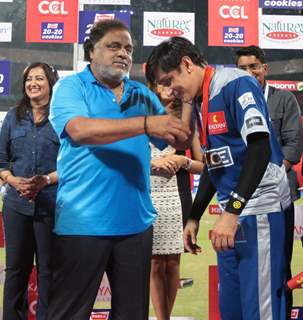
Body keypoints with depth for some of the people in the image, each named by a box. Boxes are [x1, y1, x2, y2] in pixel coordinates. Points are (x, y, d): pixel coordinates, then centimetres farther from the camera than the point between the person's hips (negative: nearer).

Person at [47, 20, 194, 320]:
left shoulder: (143, 95, 12)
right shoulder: (70, 87, -3)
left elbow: (179, 141, 10)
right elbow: (80, 129, -23)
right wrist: (145, 124, -29)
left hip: (136, 222, 5)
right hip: (83, 222, -5)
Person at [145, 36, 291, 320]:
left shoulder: (236, 84, -11)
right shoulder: (200, 102, 14)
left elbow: (260, 148, -22)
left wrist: (232, 211, -26)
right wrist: (194, 218, 18)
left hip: (259, 211, -9)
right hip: (232, 213, 9)